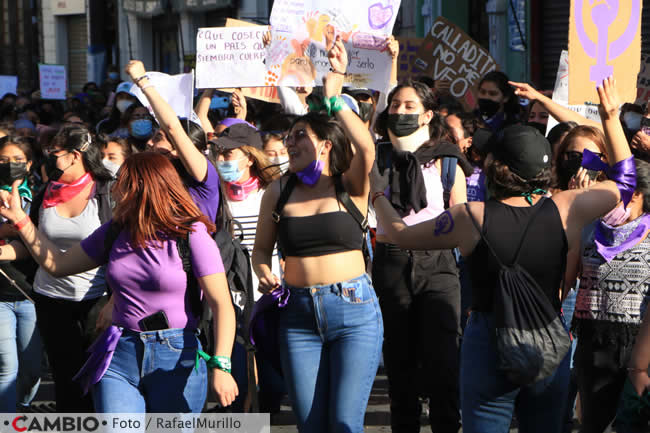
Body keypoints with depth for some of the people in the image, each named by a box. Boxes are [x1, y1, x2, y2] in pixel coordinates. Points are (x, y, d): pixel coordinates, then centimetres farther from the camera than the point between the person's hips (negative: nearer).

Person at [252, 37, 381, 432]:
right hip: (299, 314, 3)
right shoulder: (278, 192, 8)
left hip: (354, 310, -3)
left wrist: (334, 96, -28)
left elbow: (366, 149, -21)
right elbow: (262, 248, 15)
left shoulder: (351, 186, -1)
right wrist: (265, 273, -7)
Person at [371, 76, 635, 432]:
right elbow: (623, 181, 9)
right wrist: (611, 118, 16)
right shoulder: (565, 211, -8)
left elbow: (399, 233, 0)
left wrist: (378, 194, 17)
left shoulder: (472, 218, -13)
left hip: (489, 347, -2)